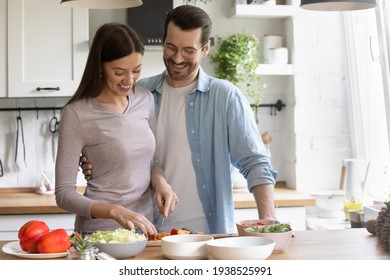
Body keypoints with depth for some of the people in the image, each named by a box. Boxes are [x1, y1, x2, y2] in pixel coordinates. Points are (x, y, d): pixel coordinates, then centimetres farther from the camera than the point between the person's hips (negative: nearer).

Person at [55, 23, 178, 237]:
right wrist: (115, 212, -23)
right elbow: (64, 194, -10)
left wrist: (160, 182, -6)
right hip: (100, 232, -4)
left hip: (144, 227, 4)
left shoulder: (145, 99, 4)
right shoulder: (76, 114, -12)